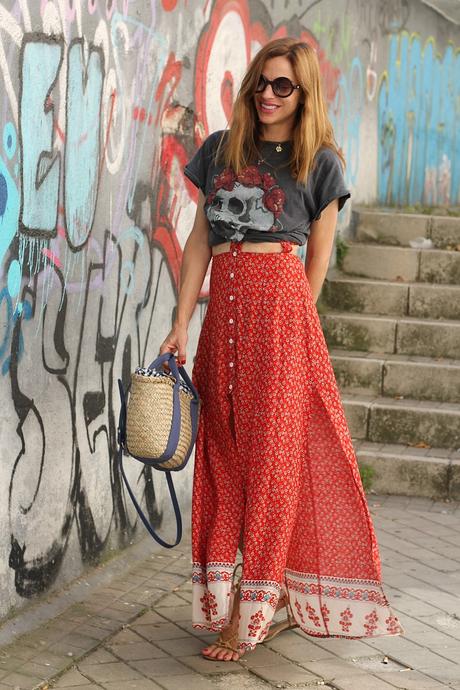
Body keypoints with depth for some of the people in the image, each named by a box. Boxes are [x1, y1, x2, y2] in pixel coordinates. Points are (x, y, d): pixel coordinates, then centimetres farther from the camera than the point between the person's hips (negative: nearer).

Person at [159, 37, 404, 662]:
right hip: (224, 306, 4)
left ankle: (252, 612, -2)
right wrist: (182, 324, 6)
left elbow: (317, 260, 7)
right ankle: (240, 597, 13)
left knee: (273, 451, -6)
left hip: (280, 302, -4)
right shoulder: (220, 150, 14)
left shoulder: (319, 162, 4)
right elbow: (200, 241, 12)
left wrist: (292, 320, 3)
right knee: (224, 449, 4)